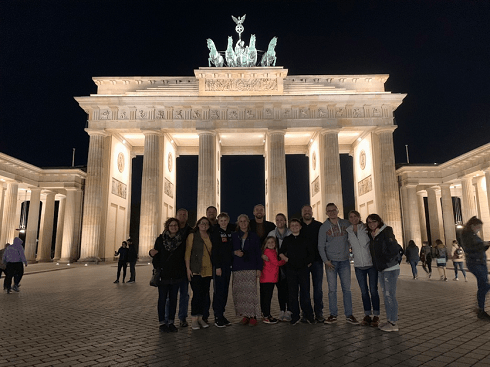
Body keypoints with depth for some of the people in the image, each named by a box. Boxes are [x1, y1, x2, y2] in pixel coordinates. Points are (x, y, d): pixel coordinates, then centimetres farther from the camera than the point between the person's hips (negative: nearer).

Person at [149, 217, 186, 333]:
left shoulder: (181, 240, 4)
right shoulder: (161, 239, 0)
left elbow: (184, 257, 9)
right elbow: (156, 255, 3)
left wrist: (183, 271, 3)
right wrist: (157, 268, -11)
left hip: (176, 274, 2)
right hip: (163, 274, -2)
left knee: (173, 298, 9)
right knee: (162, 298, 5)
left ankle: (171, 322, 20)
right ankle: (162, 322, 17)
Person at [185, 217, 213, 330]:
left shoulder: (210, 237, 13)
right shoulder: (192, 236, 1)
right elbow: (187, 252, -3)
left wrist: (213, 268, 10)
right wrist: (188, 268, -9)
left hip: (207, 270, 4)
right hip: (196, 270, -4)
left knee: (204, 294, 7)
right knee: (197, 294, -6)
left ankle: (200, 318, 19)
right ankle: (194, 319, 7)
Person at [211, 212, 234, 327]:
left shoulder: (230, 233, 13)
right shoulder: (215, 233, -6)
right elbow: (214, 251, -11)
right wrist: (217, 267, -16)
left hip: (228, 265, 6)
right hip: (219, 265, -6)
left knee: (225, 290, 9)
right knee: (219, 290, -5)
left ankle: (221, 314, 17)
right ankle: (217, 317, 2)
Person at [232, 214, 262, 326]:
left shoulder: (254, 236, 8)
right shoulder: (234, 236, 12)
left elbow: (258, 253, 6)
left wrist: (259, 268, 0)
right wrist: (235, 252, -9)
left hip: (251, 268, -2)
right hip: (238, 268, 2)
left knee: (251, 291, -10)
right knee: (240, 292, -2)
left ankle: (253, 316, -2)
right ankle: (245, 315, 9)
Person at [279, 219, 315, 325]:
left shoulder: (305, 239, 5)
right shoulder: (287, 240, 8)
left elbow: (312, 253, 7)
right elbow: (281, 252, 13)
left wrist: (308, 263, -1)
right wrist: (285, 258, -2)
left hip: (304, 269, -1)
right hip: (291, 269, 1)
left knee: (305, 293, 0)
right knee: (292, 293, 4)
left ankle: (308, 315, 13)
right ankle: (295, 316, 14)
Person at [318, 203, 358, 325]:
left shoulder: (346, 224, 6)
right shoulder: (324, 227, 1)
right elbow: (321, 246, -1)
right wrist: (326, 260, -9)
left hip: (344, 261, 2)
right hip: (331, 261, -1)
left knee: (346, 288, 5)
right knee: (332, 289, 1)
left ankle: (349, 315, 14)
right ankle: (333, 314, 11)